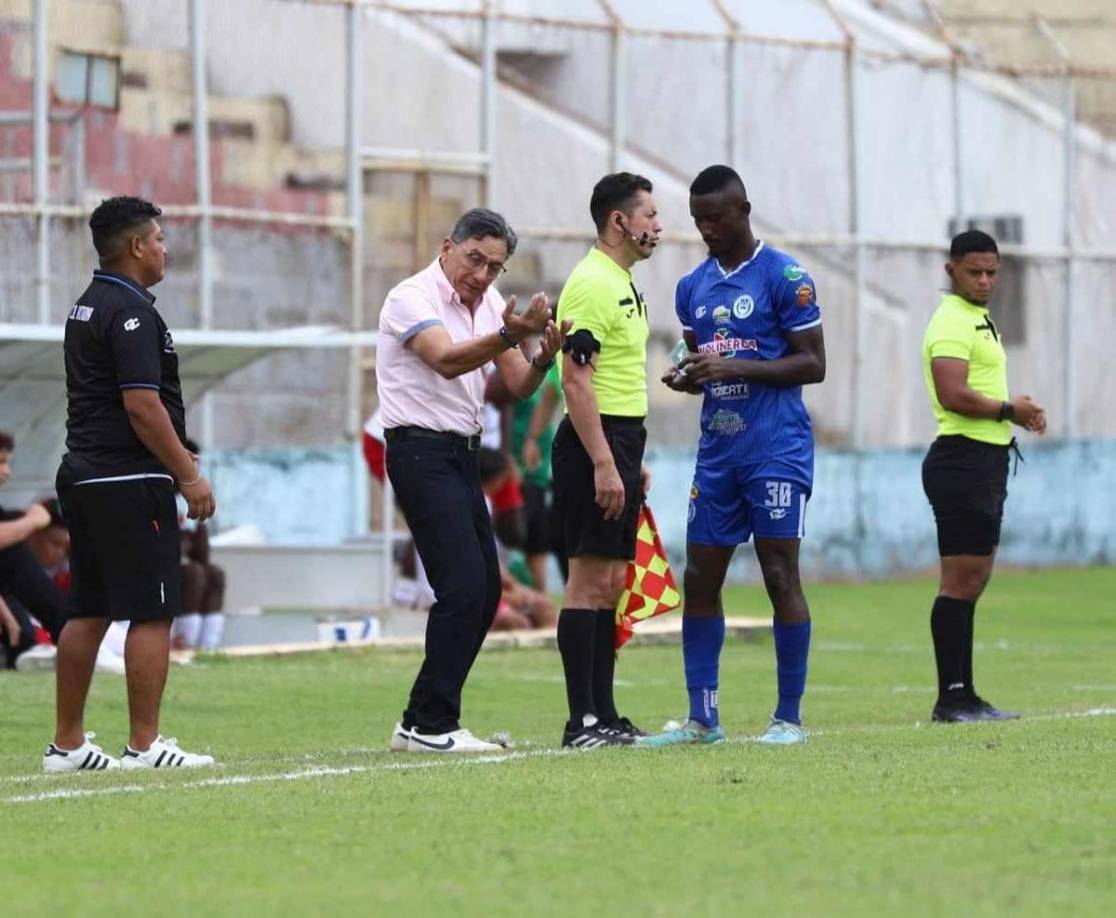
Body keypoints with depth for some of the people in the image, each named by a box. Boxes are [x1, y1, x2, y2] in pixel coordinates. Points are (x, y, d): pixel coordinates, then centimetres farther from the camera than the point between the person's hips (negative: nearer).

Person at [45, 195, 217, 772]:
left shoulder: (86, 308, 16)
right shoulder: (131, 312, -14)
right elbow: (141, 405, -20)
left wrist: (174, 452, 25)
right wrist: (189, 475, -15)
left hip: (82, 477, 10)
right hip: (130, 481, -10)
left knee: (87, 612, 12)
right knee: (151, 614, -6)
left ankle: (67, 744, 14)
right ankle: (144, 746, -7)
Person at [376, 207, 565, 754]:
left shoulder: (488, 303, 12)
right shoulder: (413, 298, -13)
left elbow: (517, 384, 7)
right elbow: (447, 361, -31)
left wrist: (542, 358, -15)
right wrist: (508, 335, -47)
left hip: (463, 453, 9)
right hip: (422, 452, -9)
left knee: (484, 591, 8)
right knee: (464, 586, -17)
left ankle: (421, 723, 14)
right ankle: (431, 726, -13)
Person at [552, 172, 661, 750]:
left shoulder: (623, 284, 18)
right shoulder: (591, 285, -14)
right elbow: (576, 380, -20)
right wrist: (603, 464, -24)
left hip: (619, 445, 10)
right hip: (592, 445, -10)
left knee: (611, 582, 10)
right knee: (590, 578, -9)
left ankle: (604, 714, 12)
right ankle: (582, 721, -8)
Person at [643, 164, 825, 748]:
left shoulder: (784, 277, -6)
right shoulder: (693, 287, 14)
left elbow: (812, 364, -8)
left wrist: (735, 368, -18)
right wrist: (686, 376, 0)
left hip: (776, 451, -7)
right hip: (716, 452, 7)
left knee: (781, 577, -6)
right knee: (699, 579, 4)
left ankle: (789, 717, -1)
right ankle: (702, 718, 9)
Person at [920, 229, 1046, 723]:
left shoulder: (978, 320, 20)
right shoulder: (952, 322, -13)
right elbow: (954, 394, -24)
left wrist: (1018, 413, 12)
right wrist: (1009, 410, -14)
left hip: (986, 459, 11)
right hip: (963, 458, -11)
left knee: (972, 579, 11)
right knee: (960, 579, -10)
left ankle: (963, 695, 14)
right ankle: (951, 699, -11)